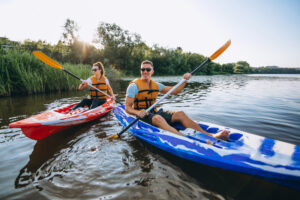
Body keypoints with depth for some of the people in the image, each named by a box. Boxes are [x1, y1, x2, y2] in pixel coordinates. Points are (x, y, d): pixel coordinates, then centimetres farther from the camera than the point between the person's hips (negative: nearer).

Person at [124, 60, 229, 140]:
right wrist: (137, 112, -32)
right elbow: (127, 108, -11)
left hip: (154, 113, 6)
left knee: (179, 114, -16)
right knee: (158, 118, -39)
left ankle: (210, 135, -28)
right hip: (143, 116, -6)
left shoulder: (155, 85, 13)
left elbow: (174, 91, 16)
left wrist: (184, 80, 2)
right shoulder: (134, 86, -6)